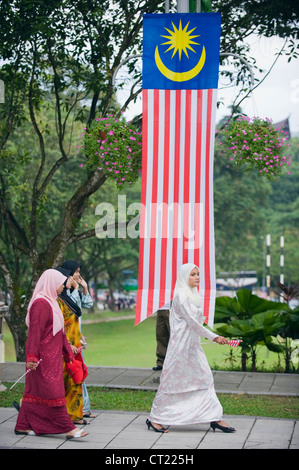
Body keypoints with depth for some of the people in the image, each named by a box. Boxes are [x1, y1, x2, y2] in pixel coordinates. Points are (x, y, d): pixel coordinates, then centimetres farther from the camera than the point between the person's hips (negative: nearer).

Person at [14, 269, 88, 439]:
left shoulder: (51, 302, 17)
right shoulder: (41, 303, -15)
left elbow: (59, 330, 25)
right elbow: (35, 331, -21)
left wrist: (68, 350, 27)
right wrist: (32, 356, -26)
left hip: (52, 355, 10)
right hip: (44, 357, -10)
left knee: (35, 390, 12)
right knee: (53, 391, -7)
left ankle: (23, 425, 17)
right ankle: (68, 428, -6)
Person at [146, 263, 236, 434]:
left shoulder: (192, 294, 13)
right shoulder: (181, 295, -15)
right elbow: (192, 322, -20)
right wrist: (214, 337, -22)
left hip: (193, 345, 9)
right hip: (181, 344, -9)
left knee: (205, 378, 4)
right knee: (172, 381, -1)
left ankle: (214, 417, 5)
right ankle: (154, 419, 9)